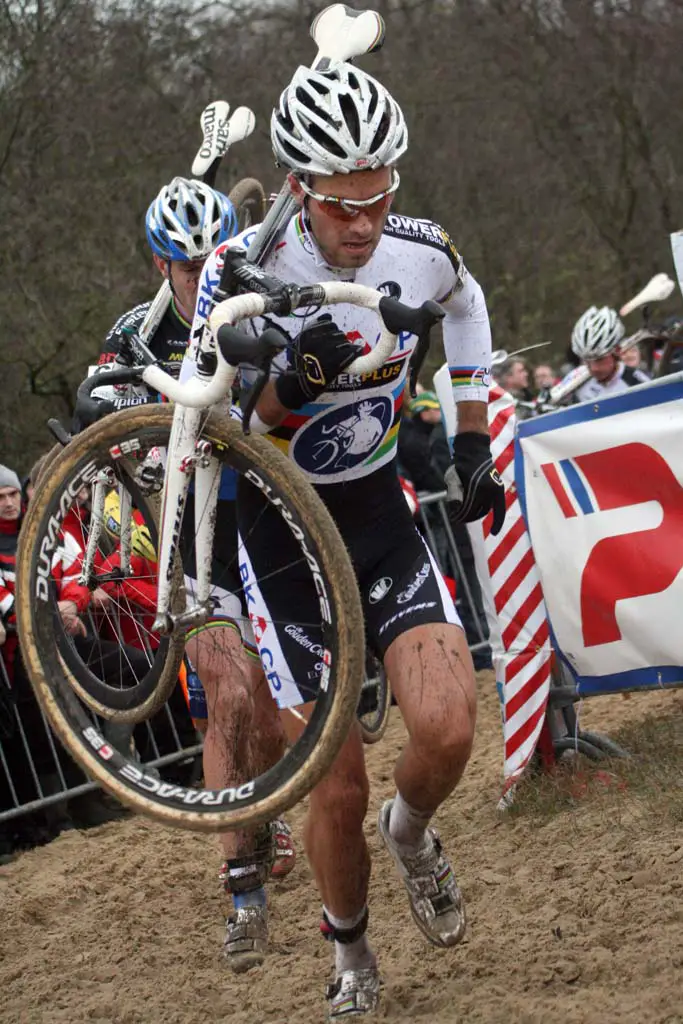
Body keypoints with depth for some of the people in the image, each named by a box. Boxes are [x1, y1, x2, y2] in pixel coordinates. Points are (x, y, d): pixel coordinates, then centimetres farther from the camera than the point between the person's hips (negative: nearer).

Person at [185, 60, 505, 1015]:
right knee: (338, 789, -4)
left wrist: (473, 444, 13)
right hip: (279, 530, -2)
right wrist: (287, 386, -37)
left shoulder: (423, 253, -10)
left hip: (379, 514, 2)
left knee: (447, 730, -20)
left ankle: (412, 832, 16)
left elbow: (467, 309, 15)